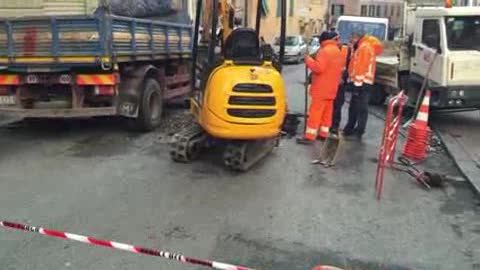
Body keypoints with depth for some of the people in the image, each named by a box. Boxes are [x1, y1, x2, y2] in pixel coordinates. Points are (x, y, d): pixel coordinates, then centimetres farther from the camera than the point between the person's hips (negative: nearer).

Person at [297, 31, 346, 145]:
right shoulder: (338, 52, 15)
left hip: (321, 88, -9)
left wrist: (308, 60, -12)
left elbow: (318, 67, -25)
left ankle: (310, 136, -10)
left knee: (315, 111, -9)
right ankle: (324, 133, 20)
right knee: (327, 112, 14)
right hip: (332, 88, 9)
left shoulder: (325, 51, -16)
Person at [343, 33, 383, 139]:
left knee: (361, 108, -8)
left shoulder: (364, 47, -10)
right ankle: (350, 129, 25)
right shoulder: (362, 48, 23)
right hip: (360, 82, 11)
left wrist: (357, 82, -22)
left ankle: (358, 132, -7)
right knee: (354, 107, 16)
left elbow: (361, 66, -19)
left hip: (362, 82, -11)